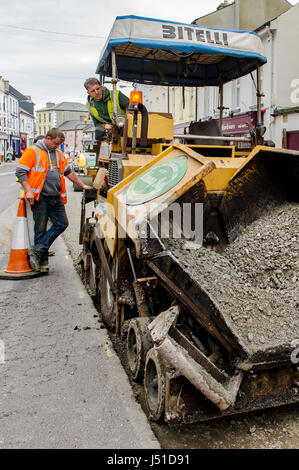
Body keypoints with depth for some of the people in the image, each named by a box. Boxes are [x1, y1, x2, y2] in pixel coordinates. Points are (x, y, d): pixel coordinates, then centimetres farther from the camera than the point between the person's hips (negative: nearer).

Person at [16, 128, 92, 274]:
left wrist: (82, 185, 27)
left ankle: (37, 252, 4)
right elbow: (20, 171, -7)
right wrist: (28, 190, -17)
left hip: (56, 198, 7)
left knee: (62, 223, 0)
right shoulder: (33, 151, -2)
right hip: (40, 198, -7)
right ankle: (43, 262, 8)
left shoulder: (59, 154, 18)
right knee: (41, 229, -1)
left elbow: (69, 172, 28)